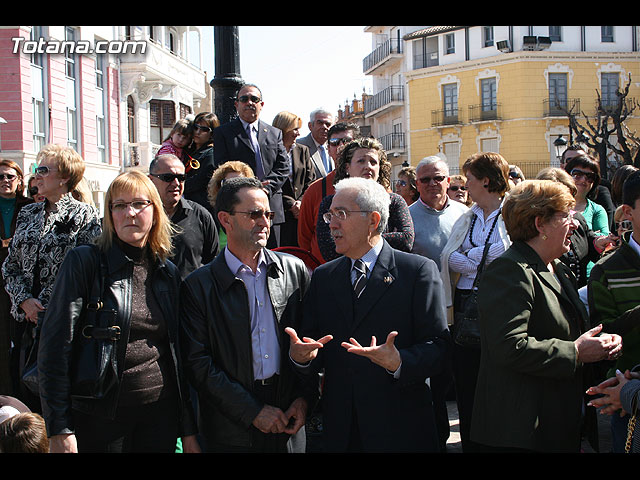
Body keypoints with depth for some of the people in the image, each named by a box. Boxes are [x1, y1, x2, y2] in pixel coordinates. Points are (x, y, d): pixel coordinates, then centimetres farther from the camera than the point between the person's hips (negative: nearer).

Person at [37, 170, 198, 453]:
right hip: (100, 416, -4)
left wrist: (188, 429, 9)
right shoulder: (84, 262, -6)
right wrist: (59, 430, -15)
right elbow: (56, 344, -10)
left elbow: (178, 353, 12)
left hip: (160, 414, 4)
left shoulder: (168, 273, 8)